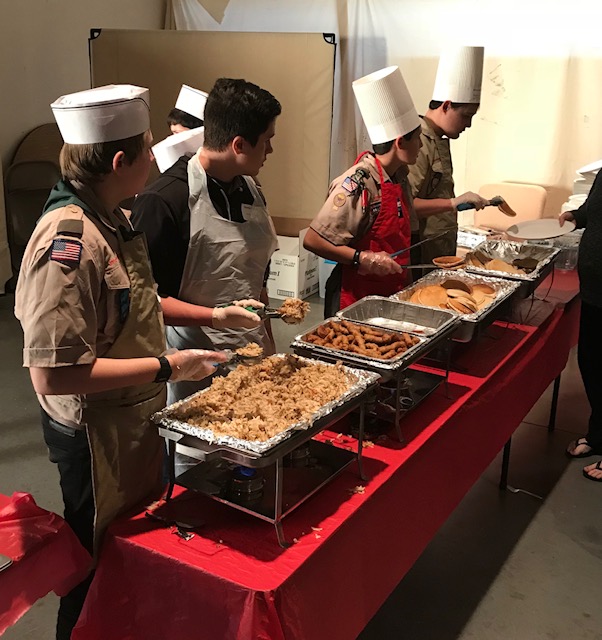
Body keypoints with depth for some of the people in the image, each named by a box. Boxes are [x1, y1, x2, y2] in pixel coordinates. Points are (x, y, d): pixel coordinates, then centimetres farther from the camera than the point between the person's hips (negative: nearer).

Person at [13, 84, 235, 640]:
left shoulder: (111, 220, 1)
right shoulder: (68, 242, -28)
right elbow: (52, 374, -31)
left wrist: (211, 315, 8)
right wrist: (167, 367, -26)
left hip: (137, 418, 9)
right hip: (97, 433, -9)